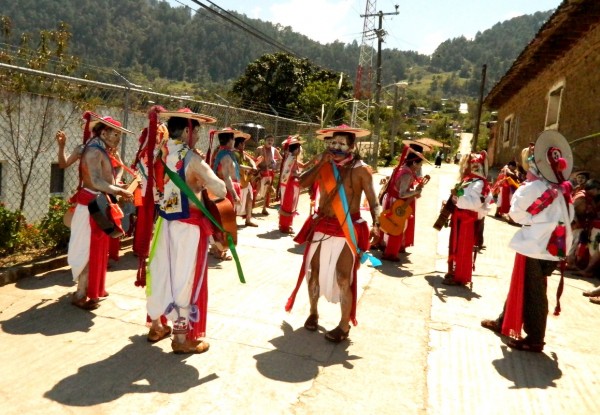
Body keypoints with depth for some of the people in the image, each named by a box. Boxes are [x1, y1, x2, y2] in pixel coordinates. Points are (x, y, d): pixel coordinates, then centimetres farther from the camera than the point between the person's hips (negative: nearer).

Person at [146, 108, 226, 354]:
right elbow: (220, 190, -20)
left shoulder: (158, 154, 3)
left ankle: (156, 326, 33)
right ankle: (182, 337, 14)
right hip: (187, 227, -7)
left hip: (163, 223, 7)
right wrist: (203, 186, 1)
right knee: (184, 278, 3)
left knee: (160, 273, 17)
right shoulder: (191, 158, -17)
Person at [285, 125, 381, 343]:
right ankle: (313, 313, 35)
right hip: (322, 226, 4)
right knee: (314, 272, 14)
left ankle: (344, 325, 14)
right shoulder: (325, 165, 4)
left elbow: (373, 200, -11)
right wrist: (321, 163, -13)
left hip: (348, 230, -4)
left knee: (343, 279, -3)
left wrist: (375, 222, -28)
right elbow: (302, 182, -7)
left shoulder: (361, 170, -7)